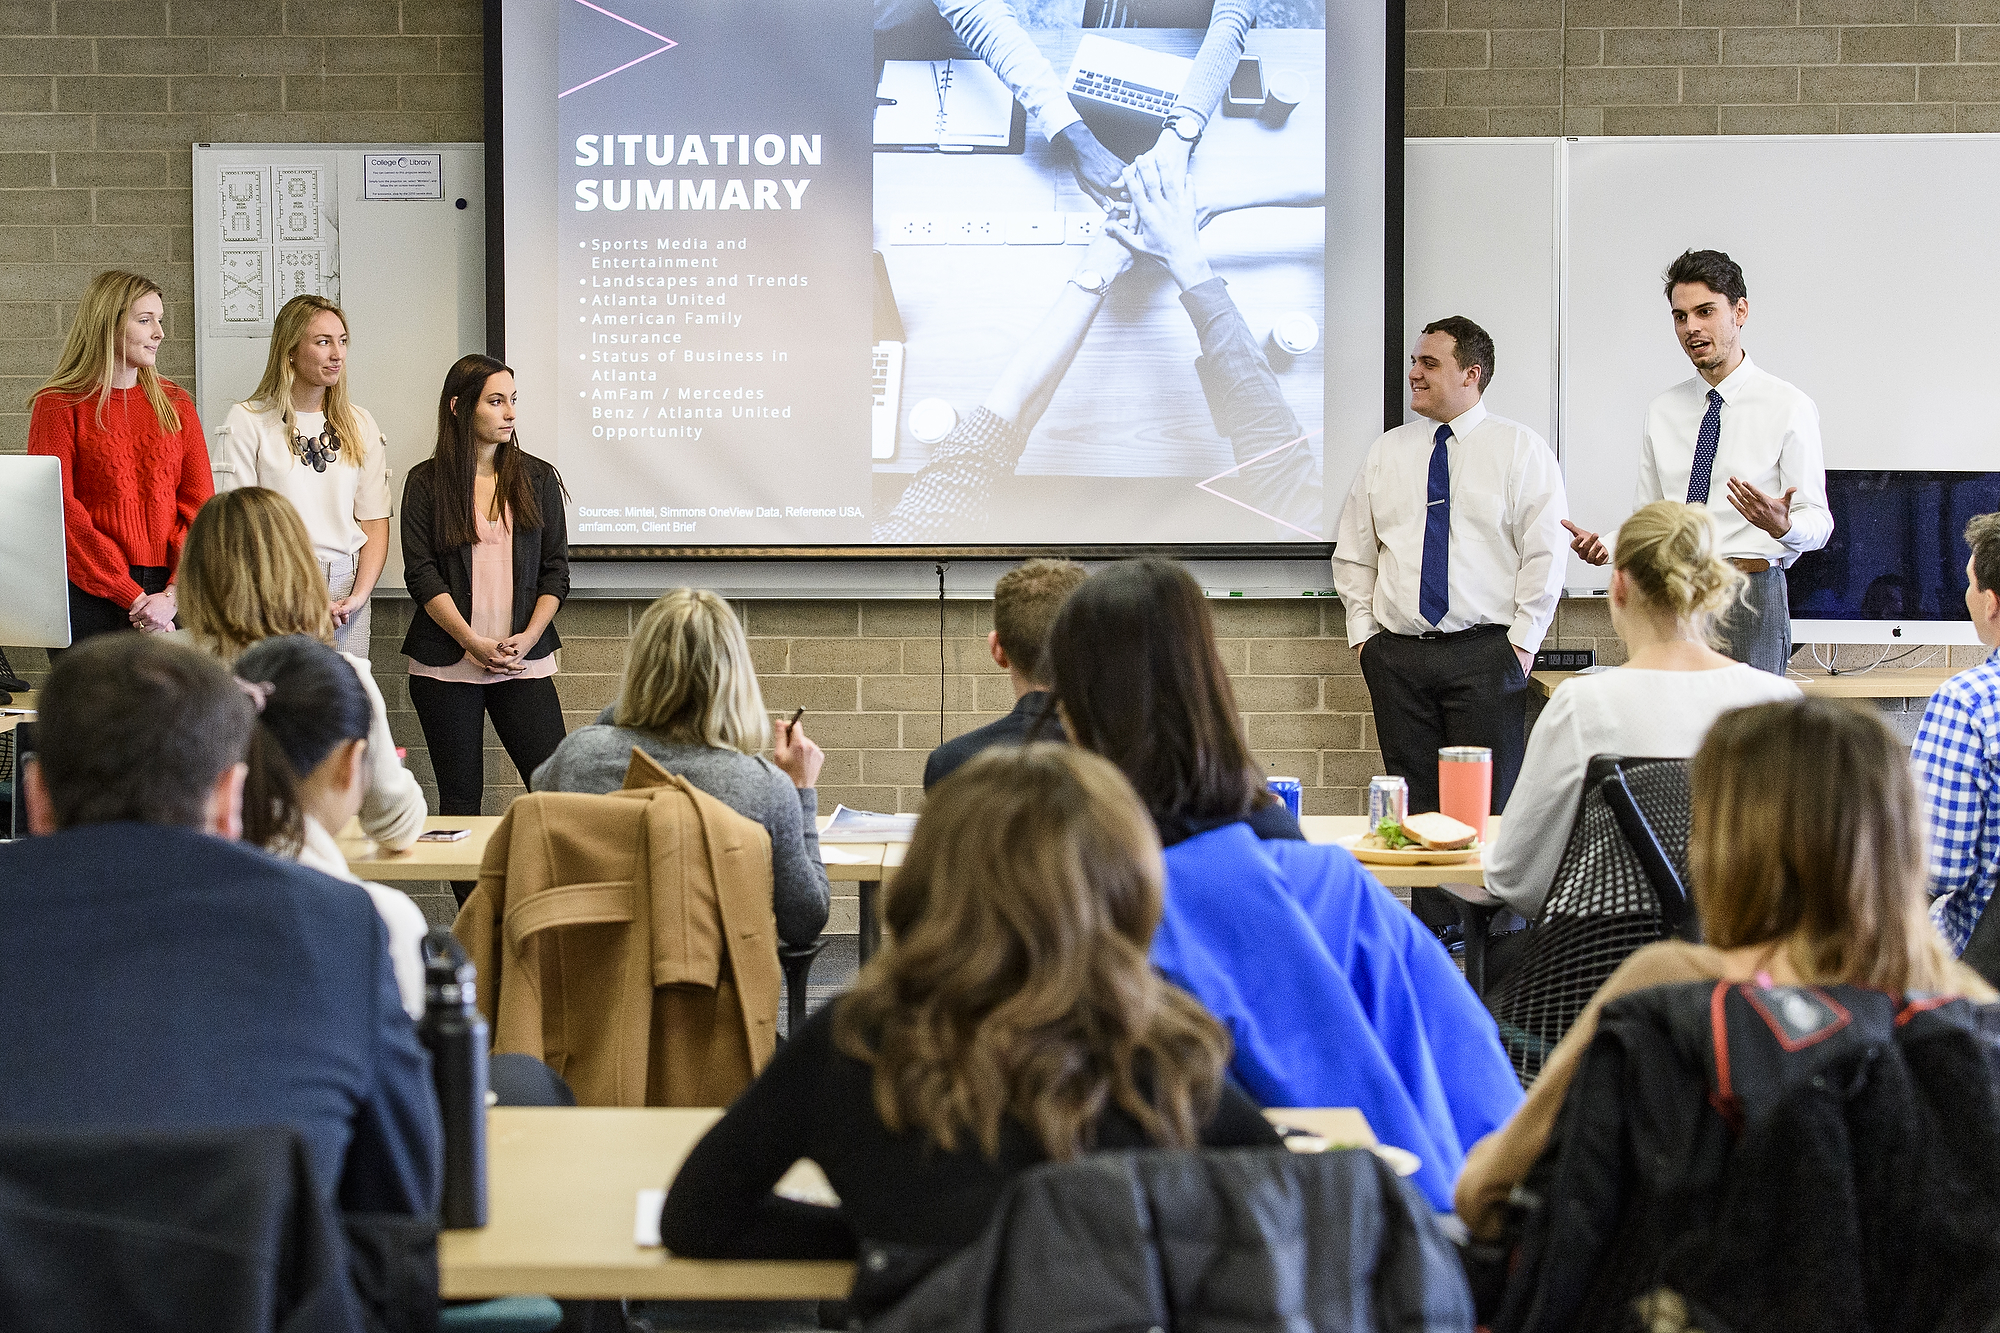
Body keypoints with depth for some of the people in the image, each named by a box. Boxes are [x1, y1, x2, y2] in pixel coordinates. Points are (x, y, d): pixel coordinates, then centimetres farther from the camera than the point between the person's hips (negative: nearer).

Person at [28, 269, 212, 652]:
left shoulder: (175, 404, 12)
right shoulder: (58, 405, 1)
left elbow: (199, 504, 5)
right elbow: (60, 510, -7)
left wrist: (174, 593, -10)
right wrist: (133, 597, -14)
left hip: (168, 598, 3)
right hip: (90, 598, -3)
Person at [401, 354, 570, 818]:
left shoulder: (538, 478, 10)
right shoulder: (426, 482, 4)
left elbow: (556, 569, 7)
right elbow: (422, 575, -3)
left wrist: (527, 638, -8)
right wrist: (474, 643, -13)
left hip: (524, 660, 1)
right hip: (446, 665, -1)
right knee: (460, 799, 3)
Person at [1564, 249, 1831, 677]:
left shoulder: (1788, 407, -1)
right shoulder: (1662, 411, 13)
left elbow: (1818, 520, -3)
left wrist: (1783, 526, -26)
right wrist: (1604, 545, -5)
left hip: (1750, 597, -4)